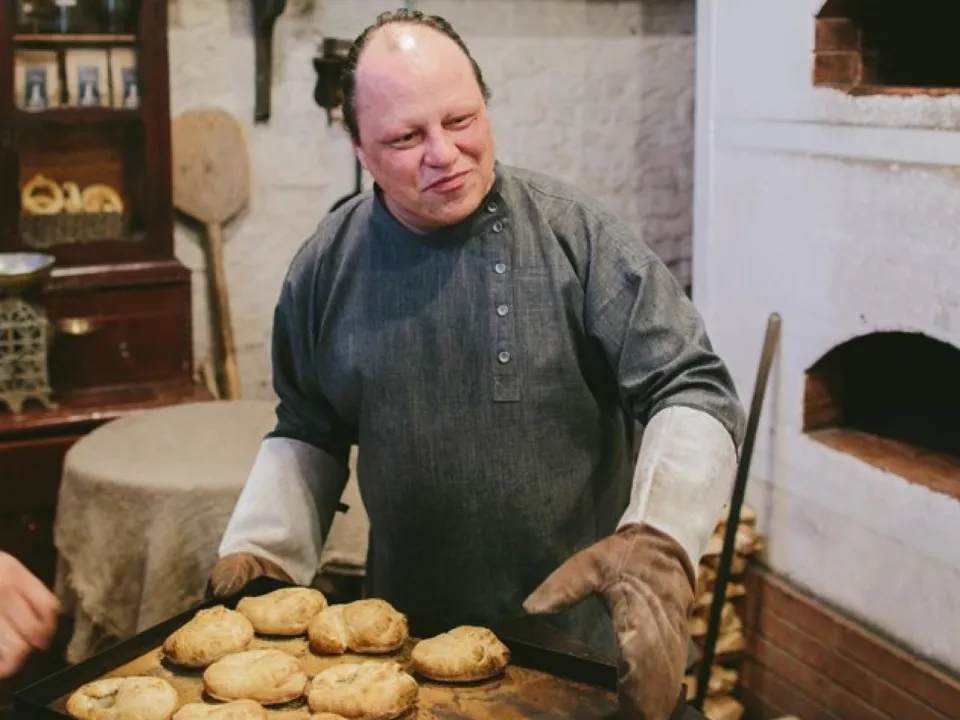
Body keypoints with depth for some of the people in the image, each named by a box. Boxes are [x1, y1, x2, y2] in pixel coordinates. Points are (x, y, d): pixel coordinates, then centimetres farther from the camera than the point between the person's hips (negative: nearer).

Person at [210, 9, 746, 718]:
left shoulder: (579, 235, -14)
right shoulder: (326, 266, -3)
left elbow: (691, 394, -15)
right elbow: (309, 433, 10)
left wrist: (658, 543, -32)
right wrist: (258, 552, -4)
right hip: (409, 636, 3)